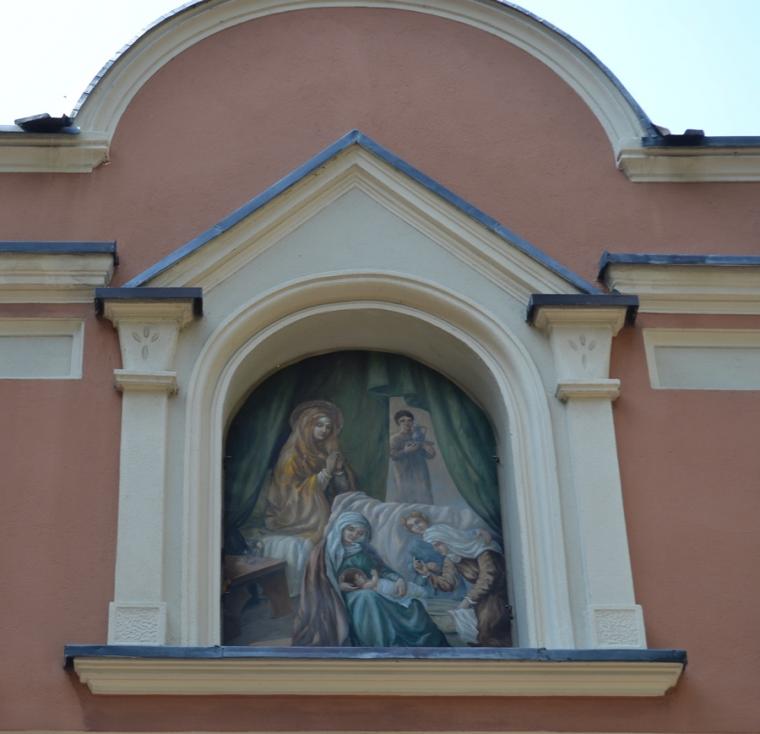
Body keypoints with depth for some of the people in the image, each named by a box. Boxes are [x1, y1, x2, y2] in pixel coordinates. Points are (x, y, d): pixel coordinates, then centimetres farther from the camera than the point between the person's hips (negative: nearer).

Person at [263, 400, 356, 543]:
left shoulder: (329, 452, 7)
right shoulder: (293, 455, -7)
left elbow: (345, 491, 7)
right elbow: (295, 492, -14)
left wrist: (339, 470, -12)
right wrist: (326, 471, -17)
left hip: (326, 512, 5)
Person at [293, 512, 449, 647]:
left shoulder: (364, 551, 20)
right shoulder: (325, 551, 6)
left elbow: (383, 569, 10)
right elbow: (317, 584, 0)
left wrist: (398, 579, -11)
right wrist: (339, 586, -18)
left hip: (370, 593, 5)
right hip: (343, 599, -5)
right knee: (366, 597, -38)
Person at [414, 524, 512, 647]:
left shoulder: (476, 546, -15)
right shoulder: (450, 559, 6)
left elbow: (488, 575, -21)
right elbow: (448, 583, 1)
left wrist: (469, 599, -23)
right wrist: (427, 573, -12)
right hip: (480, 594, 5)